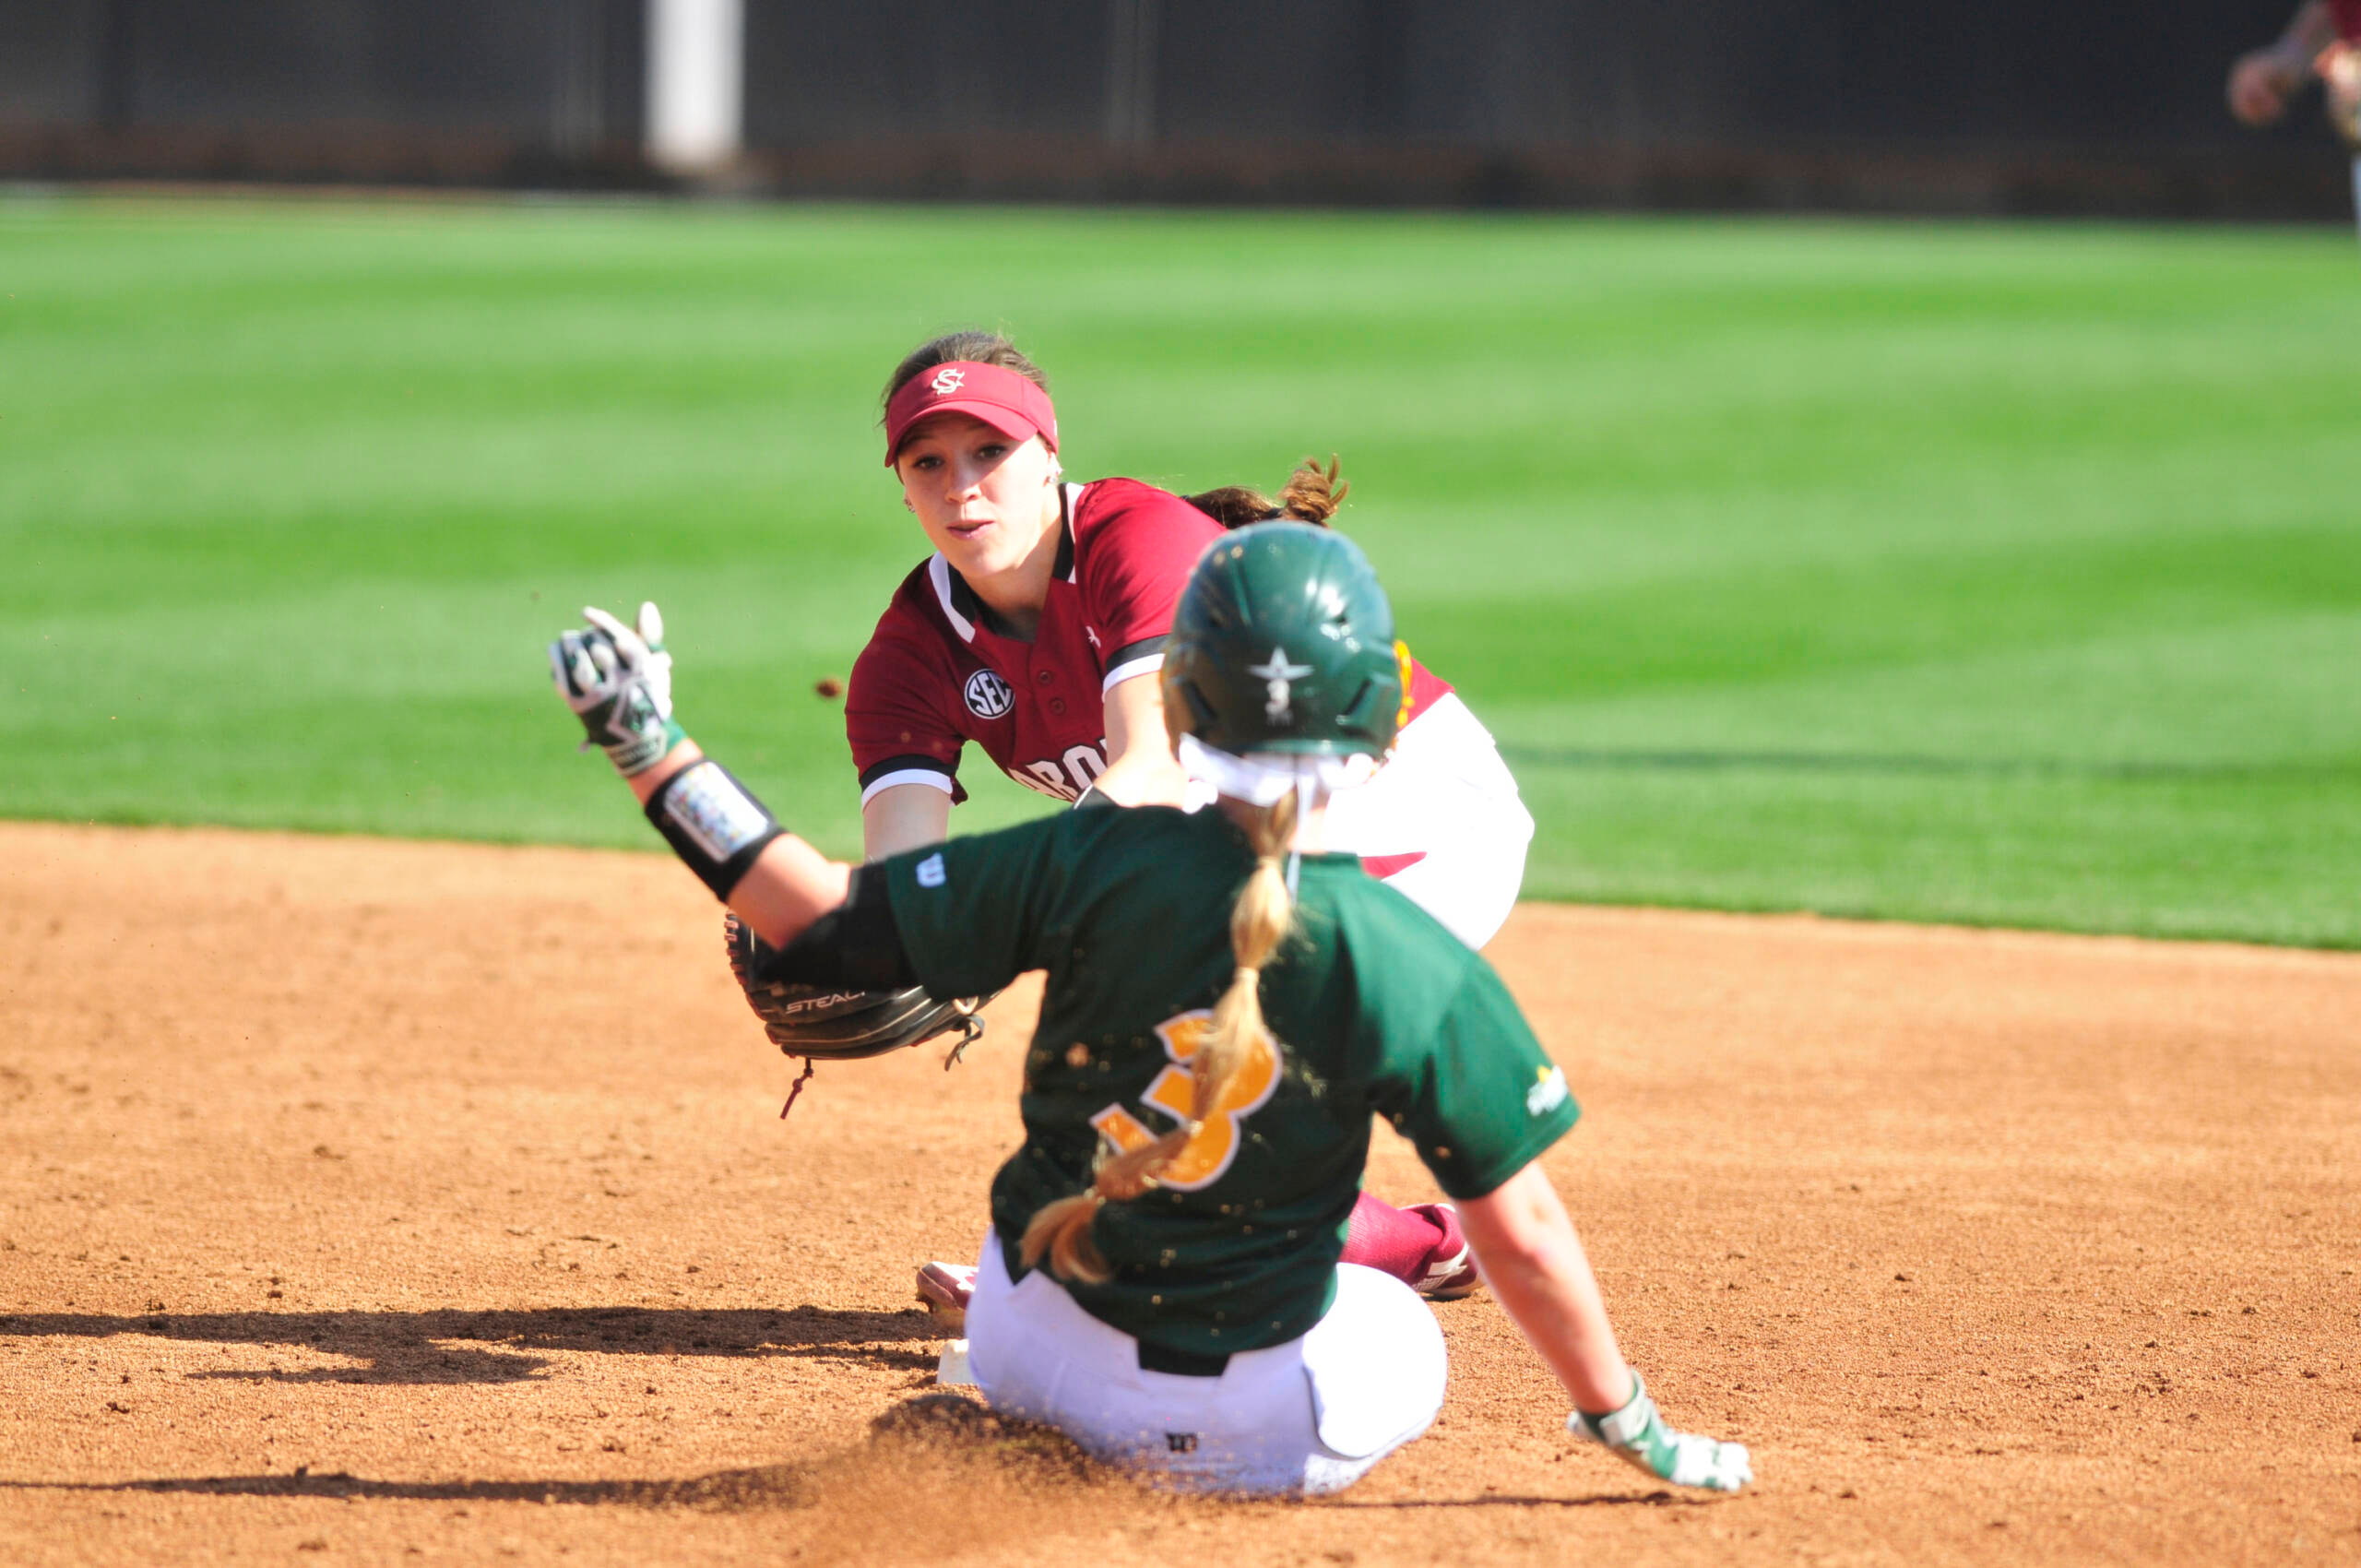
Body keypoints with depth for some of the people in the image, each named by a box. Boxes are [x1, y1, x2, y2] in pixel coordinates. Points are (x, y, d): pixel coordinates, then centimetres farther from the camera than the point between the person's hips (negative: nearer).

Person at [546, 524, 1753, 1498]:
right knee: (1400, 1335, 29)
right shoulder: (1413, 970, -19)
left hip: (1031, 1348, 3)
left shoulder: (1089, 868, -16)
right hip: (1257, 1433, -3)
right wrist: (1632, 1429, 1)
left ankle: (1011, 1422, 6)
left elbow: (828, 927, -10)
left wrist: (651, 752, -1)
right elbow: (1520, 1235, -13)